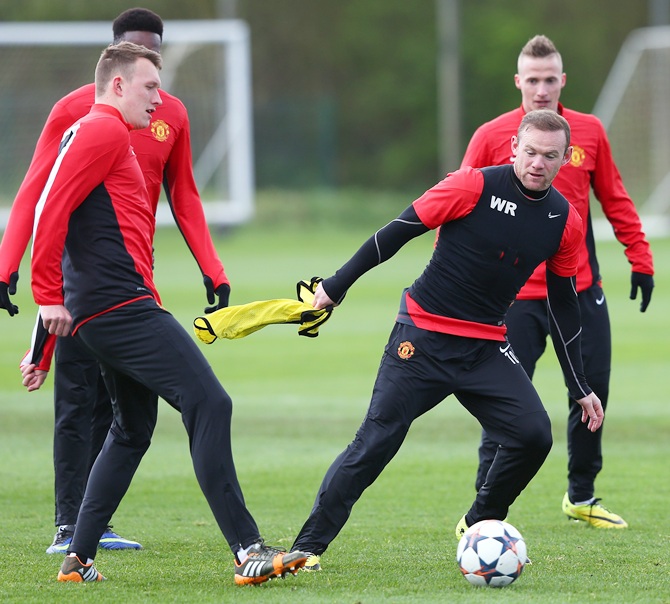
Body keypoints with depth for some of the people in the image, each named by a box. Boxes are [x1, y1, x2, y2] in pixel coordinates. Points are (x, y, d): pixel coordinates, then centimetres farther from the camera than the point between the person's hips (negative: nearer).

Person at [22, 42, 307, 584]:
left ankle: (79, 559, 18)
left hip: (97, 313, 11)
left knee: (132, 430, 19)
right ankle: (248, 551, -21)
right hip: (125, 306, -11)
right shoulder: (105, 130, -5)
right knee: (209, 403, -16)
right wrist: (49, 298, -18)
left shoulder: (95, 134, 26)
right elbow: (52, 211, -17)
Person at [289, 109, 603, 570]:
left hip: (487, 348, 4)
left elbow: (563, 303, 12)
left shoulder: (565, 222, 2)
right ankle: (309, 546, -3)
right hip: (423, 336, -4)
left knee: (534, 436, -12)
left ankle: (478, 526, 12)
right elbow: (397, 233, -7)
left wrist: (581, 388, 14)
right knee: (376, 442, -10)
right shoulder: (474, 186, -13)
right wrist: (337, 286, -6)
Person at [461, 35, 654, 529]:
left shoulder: (590, 132, 3)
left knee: (593, 391, 9)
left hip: (582, 288, 3)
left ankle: (582, 496, 27)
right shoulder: (491, 138, -5)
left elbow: (615, 201, 12)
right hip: (517, 293, -3)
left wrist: (640, 260, 9)